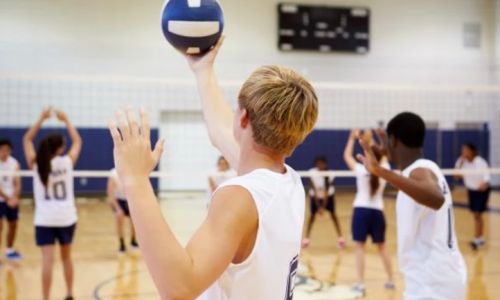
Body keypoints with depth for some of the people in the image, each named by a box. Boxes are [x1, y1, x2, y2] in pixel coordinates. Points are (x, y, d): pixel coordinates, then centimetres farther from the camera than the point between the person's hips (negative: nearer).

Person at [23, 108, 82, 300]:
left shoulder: (36, 164, -3)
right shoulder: (67, 162, -5)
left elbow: (27, 140, 12)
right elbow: (77, 141, 11)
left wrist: (41, 119, 12)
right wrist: (66, 120, 16)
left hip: (44, 220, -1)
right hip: (66, 218, 1)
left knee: (47, 260, -6)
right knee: (66, 257, 18)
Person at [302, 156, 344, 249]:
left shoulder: (329, 174, -28)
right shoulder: (312, 173, -28)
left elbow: (326, 192, -28)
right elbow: (314, 192, -26)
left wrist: (323, 207, -33)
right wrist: (318, 207, -28)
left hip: (328, 194, 0)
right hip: (315, 195, 0)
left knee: (333, 214, -5)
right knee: (312, 215, -5)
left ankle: (340, 237, 0)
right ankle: (306, 238, 4)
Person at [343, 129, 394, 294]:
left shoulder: (361, 170, -9)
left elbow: (347, 156, 4)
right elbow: (383, 157, 20)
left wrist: (352, 138, 14)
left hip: (361, 210, -3)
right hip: (377, 211, 4)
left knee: (360, 247, -1)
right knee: (382, 246, 17)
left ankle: (361, 283, -6)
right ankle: (390, 280, 23)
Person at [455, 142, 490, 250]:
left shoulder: (481, 162, -24)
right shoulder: (462, 162, -8)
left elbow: (486, 178, -24)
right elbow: (457, 176, -12)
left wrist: (484, 184, -41)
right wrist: (460, 163, -20)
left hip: (481, 191, -5)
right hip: (471, 190, 5)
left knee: (477, 214, -11)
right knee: (476, 215, 12)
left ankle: (477, 239, -8)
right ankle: (481, 238, 24)